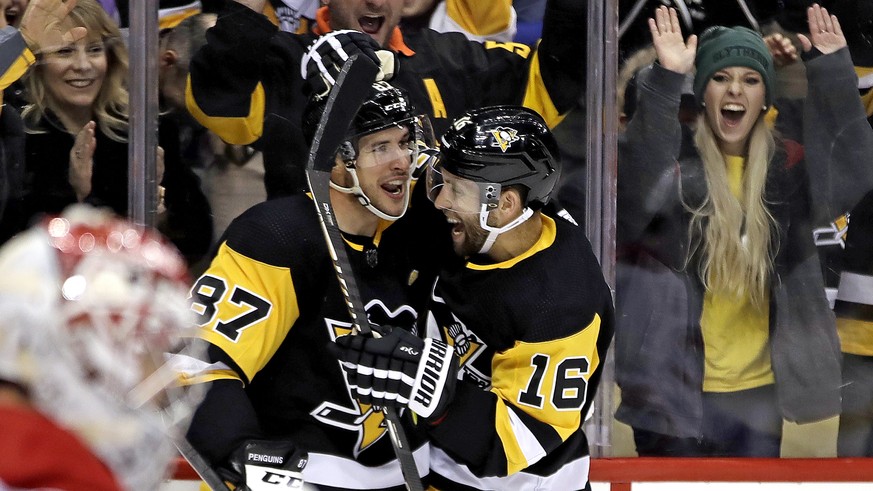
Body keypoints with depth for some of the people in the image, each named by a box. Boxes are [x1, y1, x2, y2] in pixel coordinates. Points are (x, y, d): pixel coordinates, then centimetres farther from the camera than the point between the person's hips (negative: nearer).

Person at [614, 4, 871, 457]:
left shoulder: (784, 168, 6)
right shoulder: (676, 161, -5)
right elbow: (638, 189, -28)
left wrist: (833, 73, -20)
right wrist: (665, 81, -38)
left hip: (758, 389, 4)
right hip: (674, 386, -4)